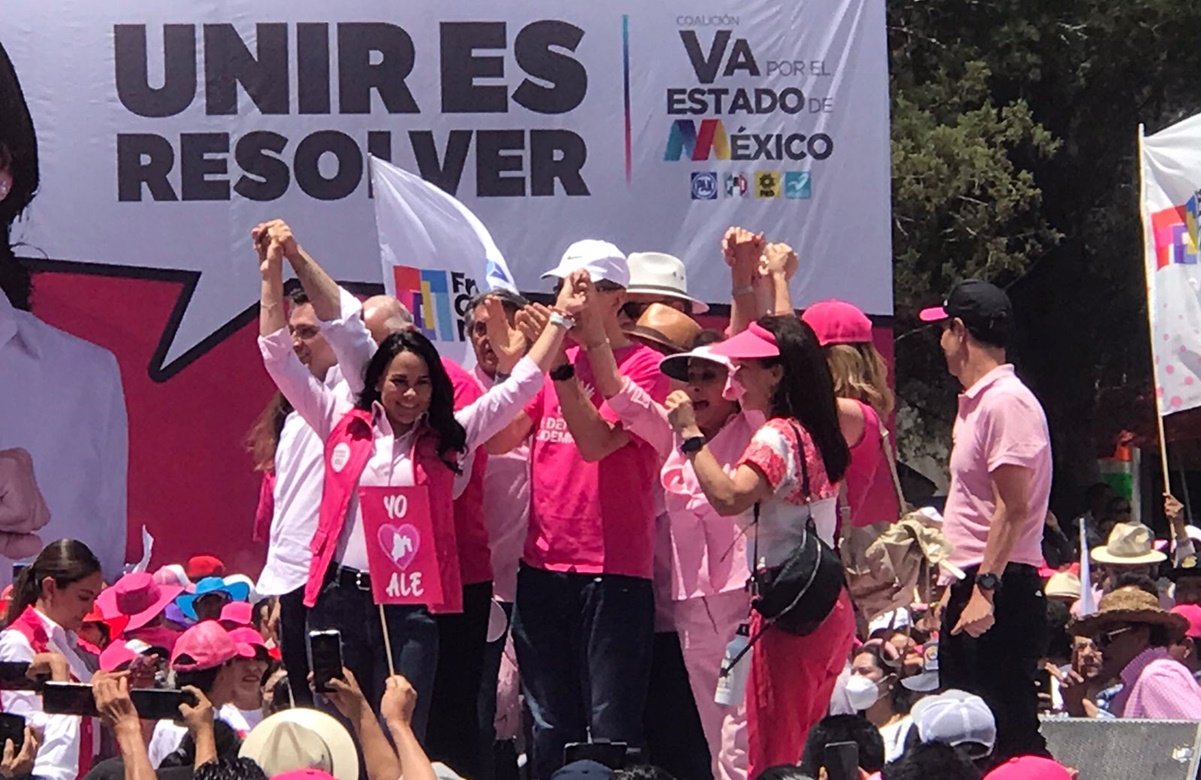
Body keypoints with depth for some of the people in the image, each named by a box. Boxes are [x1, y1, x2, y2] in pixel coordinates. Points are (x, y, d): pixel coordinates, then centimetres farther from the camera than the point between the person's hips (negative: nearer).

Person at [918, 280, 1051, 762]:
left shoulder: (1005, 402, -14)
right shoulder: (976, 402, 18)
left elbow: (1013, 509, -20)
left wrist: (985, 589, -24)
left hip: (999, 591, -11)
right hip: (973, 587, 11)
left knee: (1010, 732, -12)